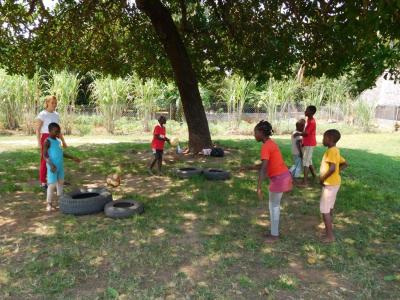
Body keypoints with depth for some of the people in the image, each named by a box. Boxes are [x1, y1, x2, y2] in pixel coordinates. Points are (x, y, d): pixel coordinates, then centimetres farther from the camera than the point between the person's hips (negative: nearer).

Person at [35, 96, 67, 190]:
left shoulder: (56, 114, 12)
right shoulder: (42, 114, -9)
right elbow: (38, 129, -11)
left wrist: (63, 141, 15)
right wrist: (39, 142, -18)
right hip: (46, 138, -6)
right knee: (45, 160, -2)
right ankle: (43, 182, 6)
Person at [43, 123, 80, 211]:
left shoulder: (58, 141, 12)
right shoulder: (47, 141, -11)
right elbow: (45, 155, -16)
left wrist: (73, 158, 21)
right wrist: (51, 164, -28)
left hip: (60, 166, 8)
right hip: (53, 166, -8)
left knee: (61, 182, 14)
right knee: (52, 184, -6)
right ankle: (49, 203, 3)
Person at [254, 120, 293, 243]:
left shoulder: (265, 146, -19)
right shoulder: (270, 143, 11)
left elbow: (263, 168, -26)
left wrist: (259, 187, -27)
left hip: (279, 178, -9)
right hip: (282, 176, 9)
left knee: (273, 206, 3)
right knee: (275, 205, 18)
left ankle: (274, 235, 15)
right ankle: (274, 231, 28)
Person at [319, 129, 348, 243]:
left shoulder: (331, 151, -21)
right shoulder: (335, 151, 9)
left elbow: (332, 168, -31)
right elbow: (344, 164, 20)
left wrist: (322, 179, -20)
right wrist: (337, 172, 12)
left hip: (330, 184, -10)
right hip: (334, 183, 10)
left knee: (324, 210, -4)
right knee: (329, 208, 20)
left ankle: (330, 236, 1)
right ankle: (328, 229, 33)